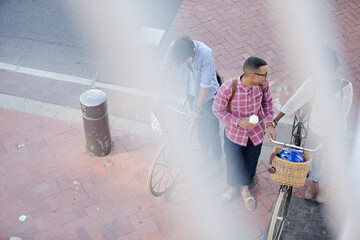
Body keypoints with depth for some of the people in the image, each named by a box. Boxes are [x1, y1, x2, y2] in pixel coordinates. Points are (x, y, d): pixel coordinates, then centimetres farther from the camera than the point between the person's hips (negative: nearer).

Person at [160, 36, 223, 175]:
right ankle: (205, 152, 49)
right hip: (191, 92, 4)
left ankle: (216, 160, 32)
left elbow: (205, 85, -29)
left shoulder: (206, 53, -37)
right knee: (199, 124, 23)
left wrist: (196, 109, -24)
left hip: (208, 93, -4)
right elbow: (164, 68, -8)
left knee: (212, 128, 9)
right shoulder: (173, 47, -26)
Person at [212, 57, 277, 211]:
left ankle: (245, 190, 52)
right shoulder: (227, 88, -32)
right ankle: (233, 189, 52)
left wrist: (269, 123, -6)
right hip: (234, 134, -2)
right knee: (233, 164, 20)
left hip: (256, 133, 3)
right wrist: (238, 122, -27)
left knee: (251, 163, 23)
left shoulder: (263, 83, -21)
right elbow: (217, 110, -17)